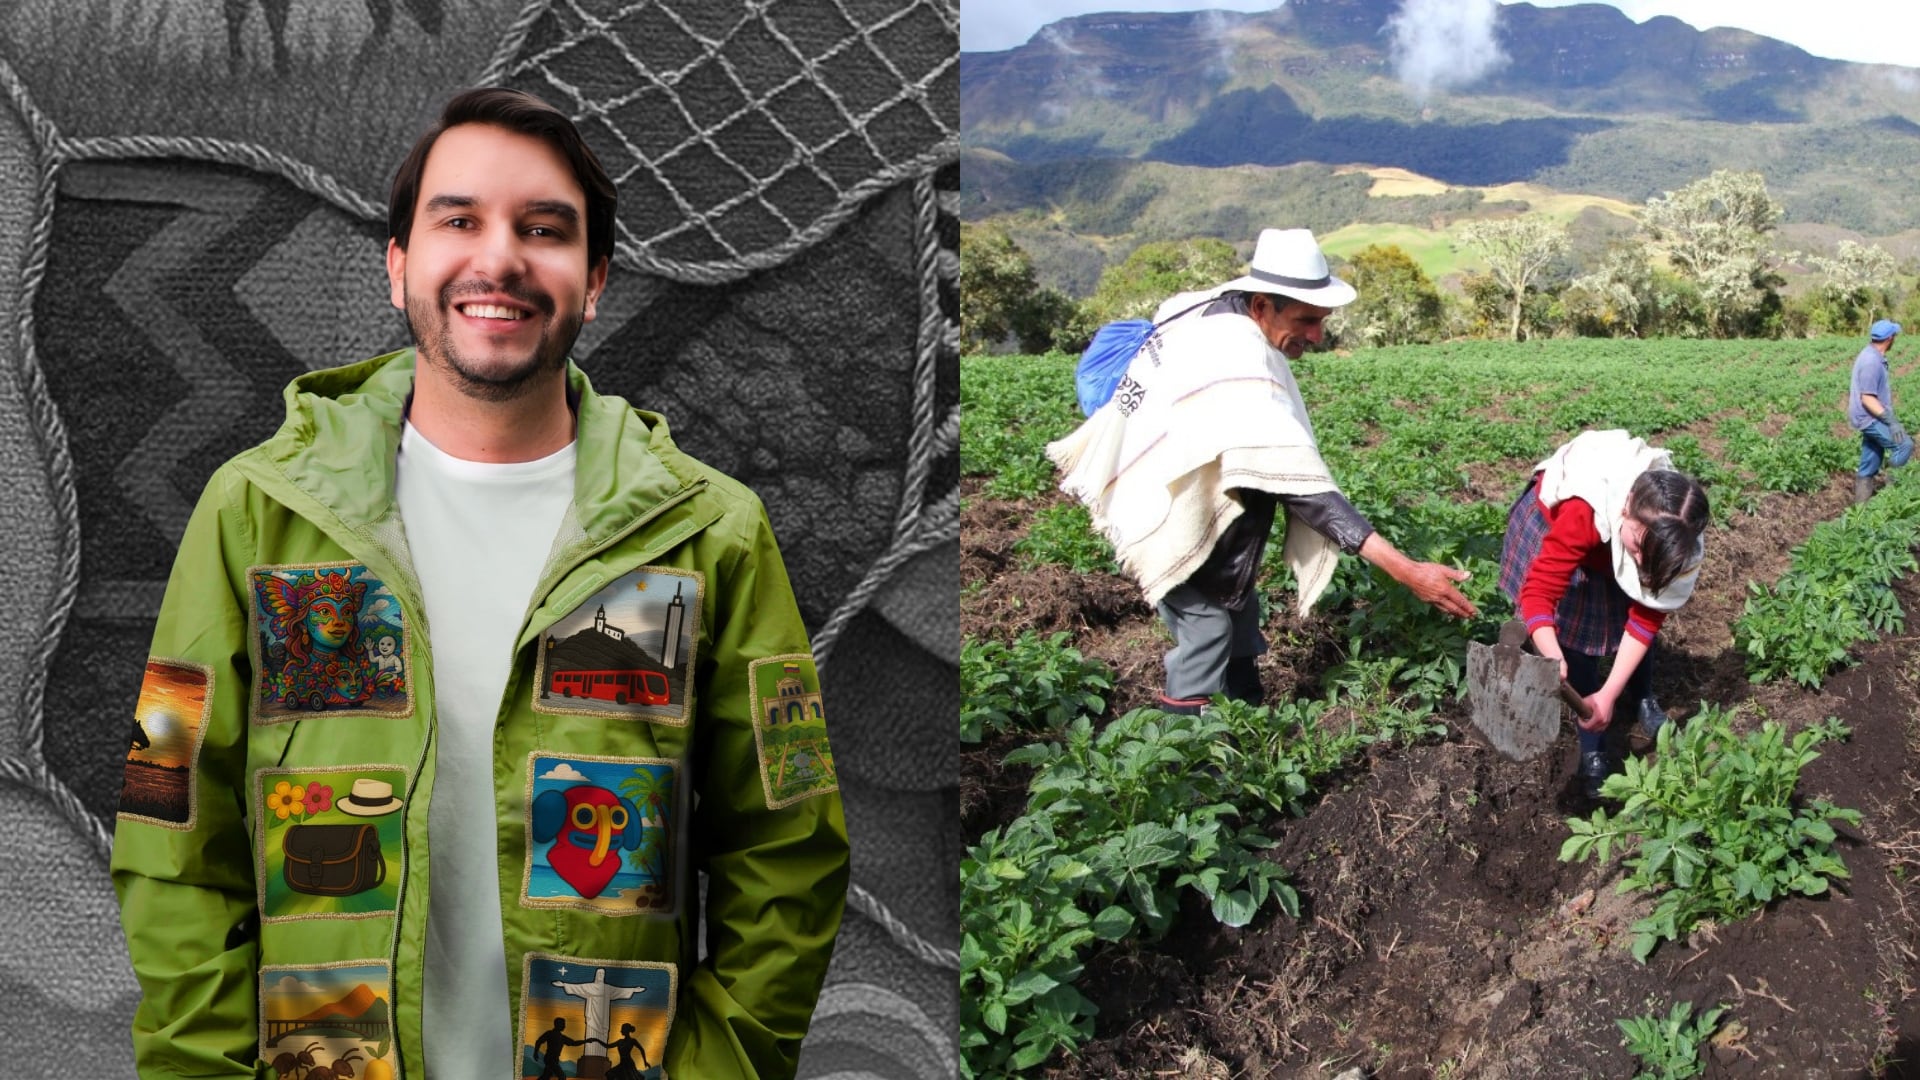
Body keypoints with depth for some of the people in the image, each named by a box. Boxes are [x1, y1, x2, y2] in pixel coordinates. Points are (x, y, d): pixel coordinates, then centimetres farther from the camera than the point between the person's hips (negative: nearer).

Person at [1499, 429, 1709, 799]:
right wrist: (1555, 663, -62)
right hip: (1552, 519, -4)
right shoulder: (1583, 513, -47)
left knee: (1643, 612, 0)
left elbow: (1646, 619, -24)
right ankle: (1593, 751, 2)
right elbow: (1538, 592, -46)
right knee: (1577, 632, -10)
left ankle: (1642, 703, 31)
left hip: (1615, 534, 4)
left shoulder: (1672, 536, -31)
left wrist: (1609, 694, -30)